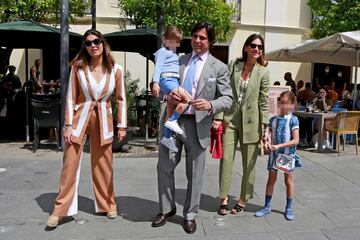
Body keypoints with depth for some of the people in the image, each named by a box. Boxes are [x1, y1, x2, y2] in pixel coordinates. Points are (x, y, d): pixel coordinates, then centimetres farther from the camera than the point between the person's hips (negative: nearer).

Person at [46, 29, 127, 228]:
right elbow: (70, 98, -2)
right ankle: (60, 210, 13)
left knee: (103, 166, 9)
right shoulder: (78, 67, -3)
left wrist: (122, 125, 3)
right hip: (80, 118, 0)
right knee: (70, 165, 1)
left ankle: (107, 205, 26)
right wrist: (68, 125, -7)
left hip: (103, 120, 1)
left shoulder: (115, 70, -1)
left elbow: (121, 99, 4)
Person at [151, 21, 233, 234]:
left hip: (197, 124, -3)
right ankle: (167, 209, 30)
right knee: (165, 167, 9)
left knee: (195, 173, 8)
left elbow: (227, 99, -4)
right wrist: (168, 95, -11)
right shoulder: (178, 60, 12)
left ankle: (190, 215, 27)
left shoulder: (219, 67, 1)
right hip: (173, 120, 3)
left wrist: (210, 105, -24)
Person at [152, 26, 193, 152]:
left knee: (172, 107, 9)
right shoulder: (163, 51, -1)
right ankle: (172, 120, -20)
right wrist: (155, 82, -23)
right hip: (167, 80, -9)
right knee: (188, 98, -22)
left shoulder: (173, 53, 27)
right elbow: (158, 66, -12)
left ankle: (167, 137, 15)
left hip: (173, 81, 9)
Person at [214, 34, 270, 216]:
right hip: (230, 119, 1)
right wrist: (219, 117, -5)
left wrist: (265, 127, -6)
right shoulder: (233, 65, 2)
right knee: (226, 159, 2)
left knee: (249, 164, 8)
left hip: (250, 122, -1)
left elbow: (264, 102, -1)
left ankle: (243, 199, 25)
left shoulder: (263, 72, -1)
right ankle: (224, 198, 17)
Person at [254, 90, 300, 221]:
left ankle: (289, 208, 23)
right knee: (271, 179, 10)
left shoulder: (293, 120, -9)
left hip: (288, 154, -3)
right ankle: (267, 206, 21)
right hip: (274, 153, 4)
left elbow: (295, 140, -16)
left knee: (289, 181, 9)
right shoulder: (273, 119, 3)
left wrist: (279, 145, -24)